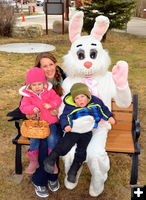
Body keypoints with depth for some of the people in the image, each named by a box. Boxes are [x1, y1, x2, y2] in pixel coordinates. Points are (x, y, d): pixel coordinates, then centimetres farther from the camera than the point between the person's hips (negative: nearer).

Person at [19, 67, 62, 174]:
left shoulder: (49, 91, 2)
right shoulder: (28, 95, 0)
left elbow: (58, 100, -1)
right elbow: (23, 107, -7)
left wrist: (50, 105, -21)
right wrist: (32, 109, -27)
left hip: (50, 122, 0)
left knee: (52, 138, -18)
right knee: (34, 140, -14)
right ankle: (34, 162, 8)